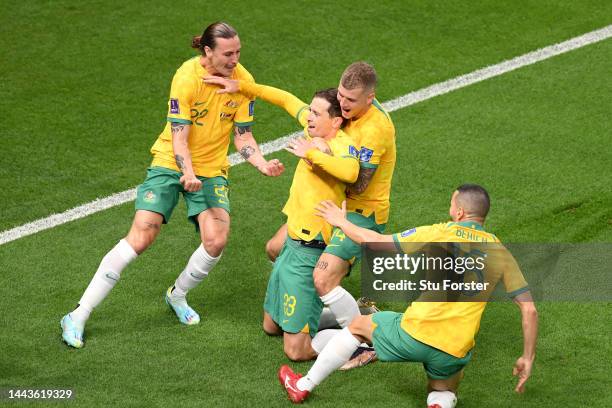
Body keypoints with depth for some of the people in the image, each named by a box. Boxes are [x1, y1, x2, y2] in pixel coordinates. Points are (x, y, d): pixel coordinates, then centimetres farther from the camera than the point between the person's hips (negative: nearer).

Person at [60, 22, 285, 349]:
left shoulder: (243, 80, -8)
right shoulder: (187, 76, -20)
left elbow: (242, 137, -1)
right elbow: (179, 138, -21)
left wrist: (263, 165, -18)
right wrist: (188, 174, -38)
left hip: (212, 169, 3)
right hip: (171, 164, -3)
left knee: (216, 239, -18)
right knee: (140, 238, -14)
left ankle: (178, 296, 15)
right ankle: (78, 316, -7)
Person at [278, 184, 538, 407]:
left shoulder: (437, 234, -1)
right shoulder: (501, 253, 7)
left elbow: (374, 241, 2)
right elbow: (529, 311, 5)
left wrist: (342, 222, 20)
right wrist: (528, 358, 15)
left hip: (414, 333, -2)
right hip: (454, 353, 2)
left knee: (358, 326, 27)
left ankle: (304, 385, 34)